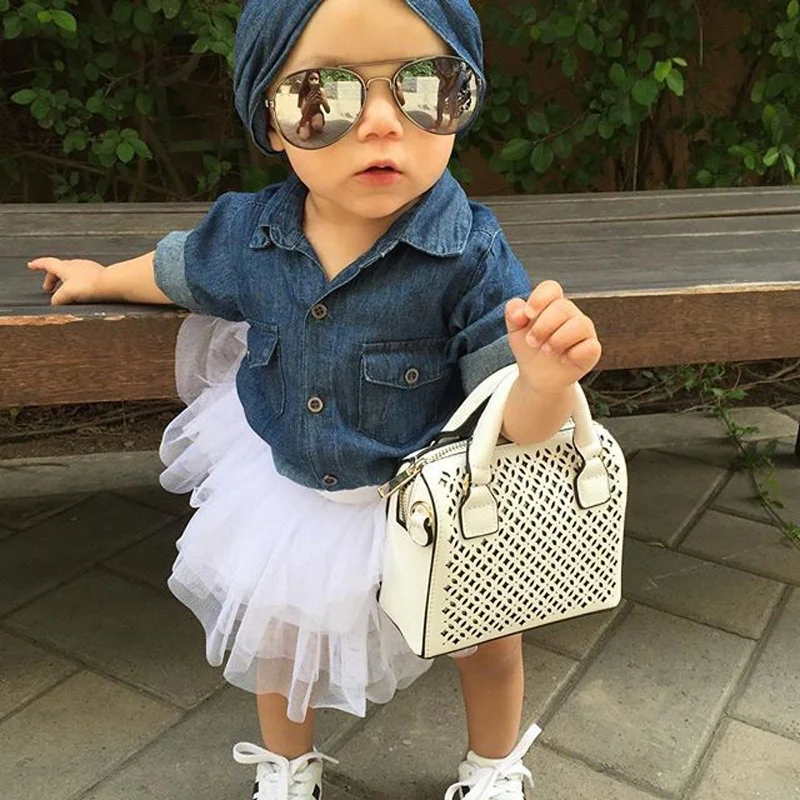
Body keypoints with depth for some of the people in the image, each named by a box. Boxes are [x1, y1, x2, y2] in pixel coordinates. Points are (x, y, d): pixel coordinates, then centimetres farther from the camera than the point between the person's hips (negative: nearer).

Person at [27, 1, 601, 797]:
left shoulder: (469, 255, -29)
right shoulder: (248, 232, -17)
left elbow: (516, 424, -27)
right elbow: (183, 269, 7)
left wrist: (545, 377, -50)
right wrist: (104, 277, 24)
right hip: (288, 488, 4)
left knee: (482, 634, 18)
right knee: (276, 627, 23)